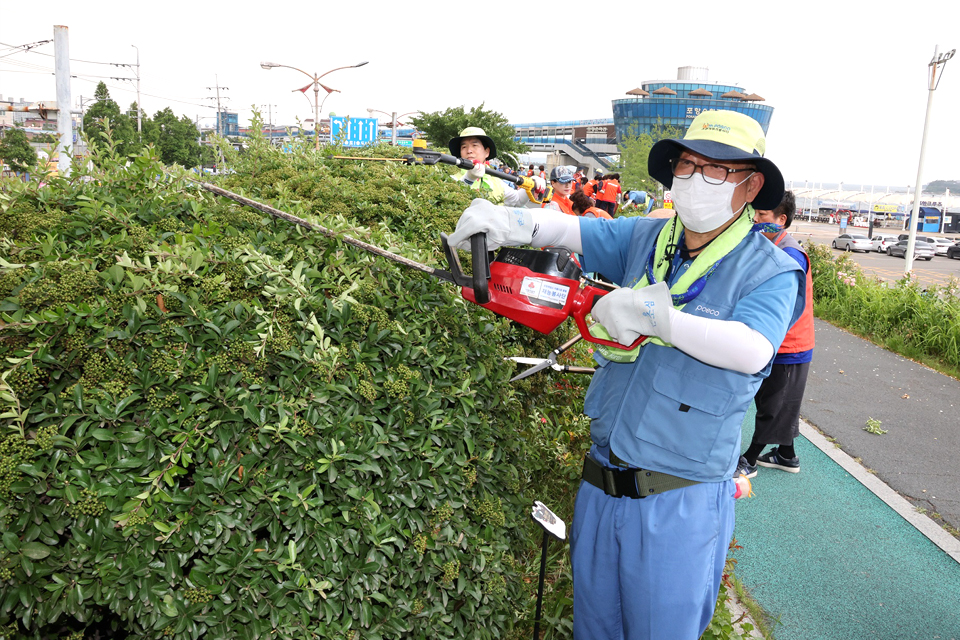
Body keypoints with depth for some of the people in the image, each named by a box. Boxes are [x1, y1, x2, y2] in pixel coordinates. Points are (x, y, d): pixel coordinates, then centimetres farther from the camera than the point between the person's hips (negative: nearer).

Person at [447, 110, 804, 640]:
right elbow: (571, 229, -1)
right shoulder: (643, 239, 5)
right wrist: (511, 222, -21)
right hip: (601, 486, 5)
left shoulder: (771, 272, -9)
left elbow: (752, 350, -25)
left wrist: (653, 314, -29)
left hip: (679, 503, -5)